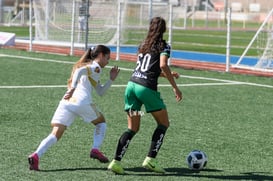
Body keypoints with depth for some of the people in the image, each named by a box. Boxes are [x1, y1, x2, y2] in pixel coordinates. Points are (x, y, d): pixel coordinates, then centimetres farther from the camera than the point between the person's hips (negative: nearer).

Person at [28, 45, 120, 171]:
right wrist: (73, 88, -24)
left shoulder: (89, 66, 35)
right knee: (101, 122, 20)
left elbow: (100, 92, 36)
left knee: (55, 134, -5)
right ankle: (95, 149, 3)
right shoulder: (96, 67, 8)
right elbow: (80, 71, -15)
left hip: (66, 102, 7)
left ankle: (36, 155, -26)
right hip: (82, 101, -7)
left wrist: (111, 80, 30)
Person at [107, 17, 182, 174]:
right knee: (164, 123, 12)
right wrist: (175, 87, -12)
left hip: (132, 85, 6)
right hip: (147, 88, -6)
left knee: (132, 128, 12)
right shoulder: (163, 46, 1)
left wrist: (167, 74, 34)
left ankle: (116, 162, -2)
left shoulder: (143, 45, 21)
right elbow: (163, 65, -17)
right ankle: (150, 160, 3)